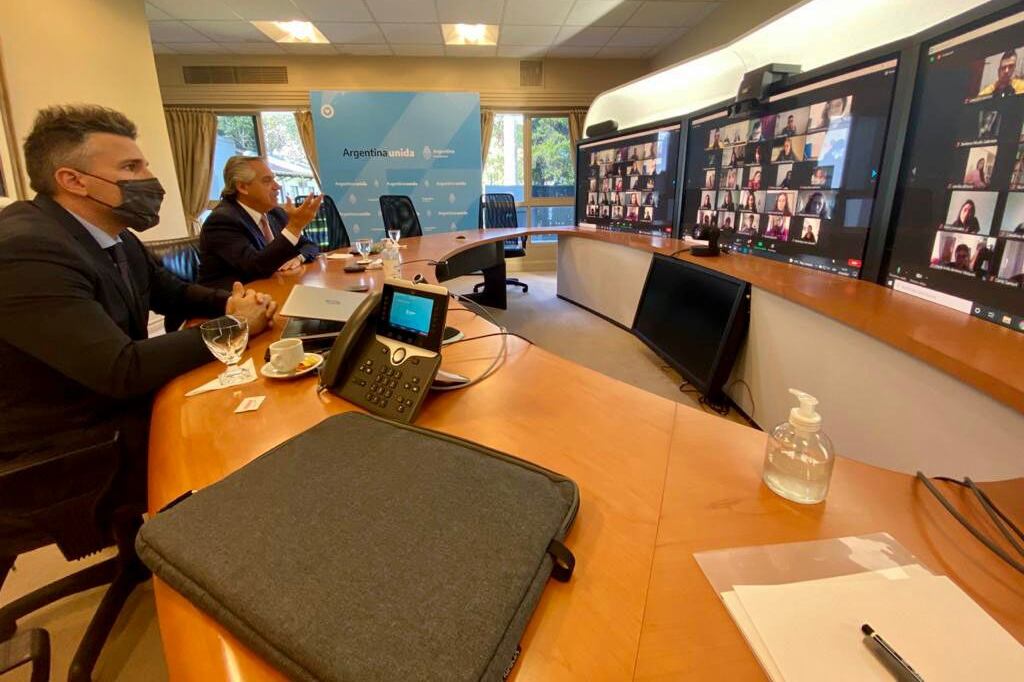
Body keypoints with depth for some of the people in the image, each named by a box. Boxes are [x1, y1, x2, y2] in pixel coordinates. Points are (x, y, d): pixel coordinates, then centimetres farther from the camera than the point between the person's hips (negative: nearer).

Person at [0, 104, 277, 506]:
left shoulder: (117, 238, 0)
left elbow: (171, 292, 16)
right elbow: (122, 371, -32)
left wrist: (231, 303, -6)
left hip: (121, 408, 8)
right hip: (69, 452, -8)